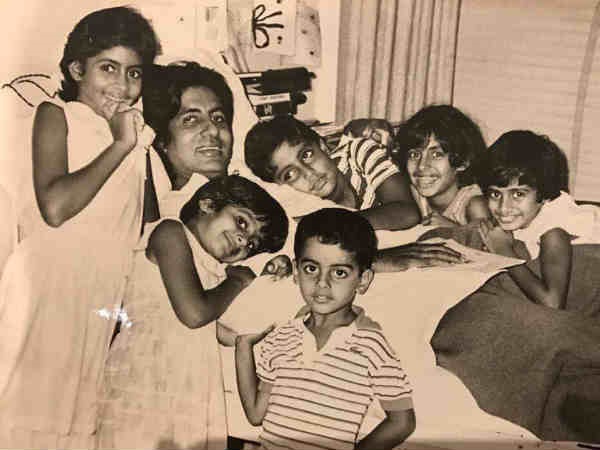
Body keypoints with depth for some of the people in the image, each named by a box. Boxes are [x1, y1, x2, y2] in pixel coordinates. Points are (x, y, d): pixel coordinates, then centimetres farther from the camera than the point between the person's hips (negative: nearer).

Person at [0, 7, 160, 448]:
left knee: (76, 413, 10)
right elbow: (55, 207, -19)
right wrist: (120, 145, -12)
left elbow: (145, 223, 15)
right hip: (46, 288, -4)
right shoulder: (56, 115, -2)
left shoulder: (139, 135, 12)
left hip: (103, 298, 5)